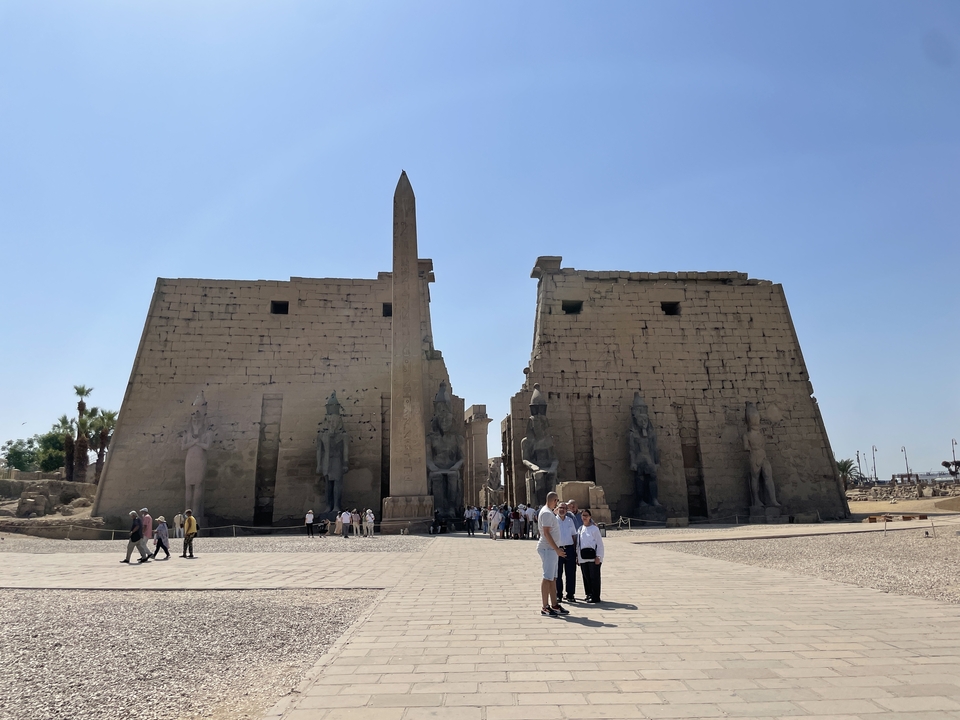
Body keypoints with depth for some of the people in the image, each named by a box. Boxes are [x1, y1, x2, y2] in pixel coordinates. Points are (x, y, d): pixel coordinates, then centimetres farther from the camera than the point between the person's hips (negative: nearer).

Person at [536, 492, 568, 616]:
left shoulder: (548, 512, 17)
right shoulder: (547, 513, -15)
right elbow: (546, 533, -22)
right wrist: (557, 549, -23)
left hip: (552, 549, 10)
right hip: (548, 549, -10)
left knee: (553, 578, 12)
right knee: (548, 578, -7)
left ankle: (554, 605, 17)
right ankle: (545, 607, -4)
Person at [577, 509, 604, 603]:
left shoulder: (594, 528, -3)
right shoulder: (580, 529, 14)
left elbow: (600, 543, -5)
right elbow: (578, 544, 18)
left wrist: (598, 556, -11)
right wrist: (577, 556, 12)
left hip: (593, 557, -5)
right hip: (583, 558, 6)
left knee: (594, 577, -4)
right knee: (586, 577, 10)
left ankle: (595, 597, 2)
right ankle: (589, 594, 21)